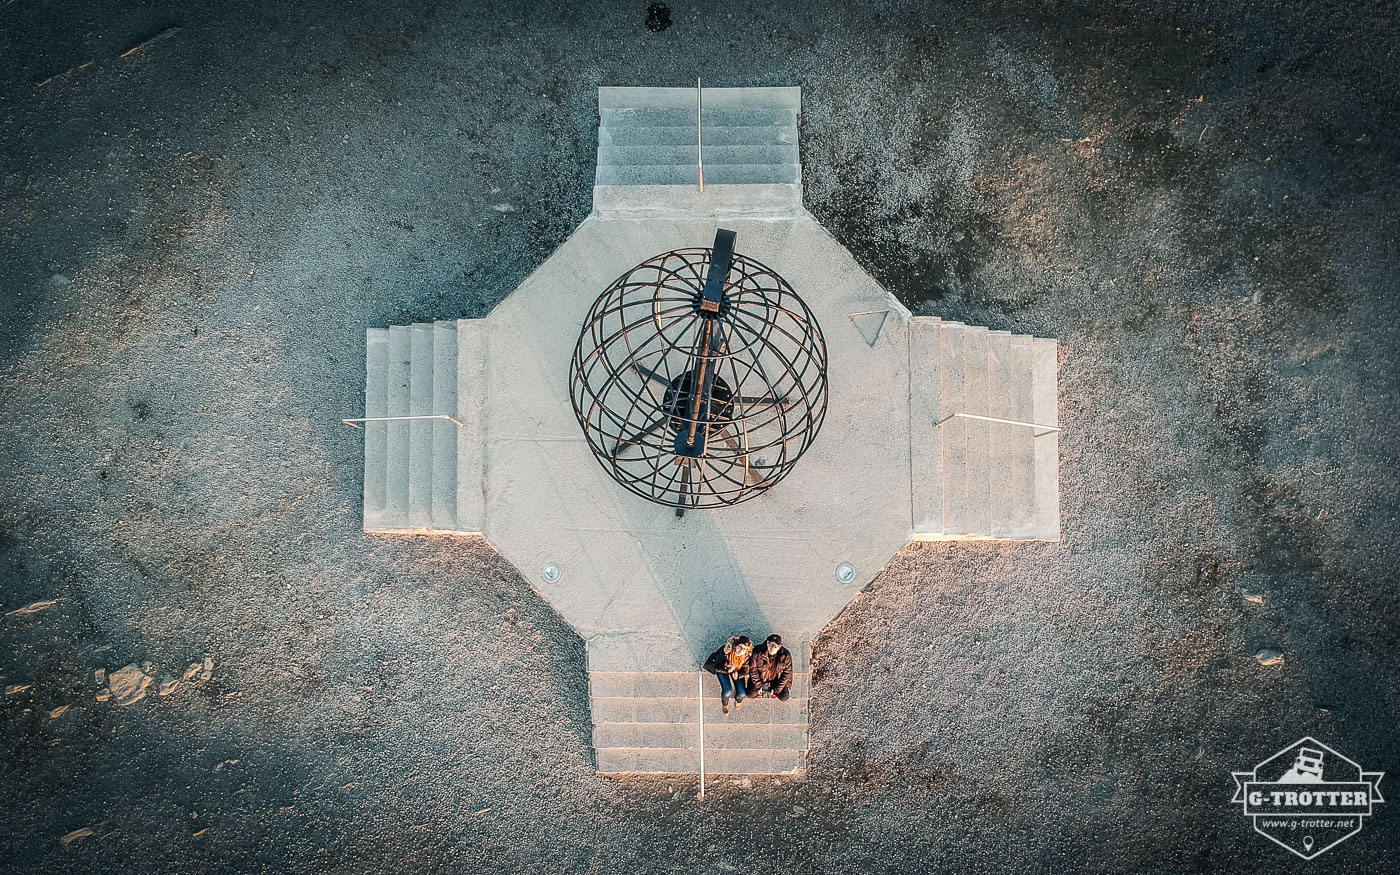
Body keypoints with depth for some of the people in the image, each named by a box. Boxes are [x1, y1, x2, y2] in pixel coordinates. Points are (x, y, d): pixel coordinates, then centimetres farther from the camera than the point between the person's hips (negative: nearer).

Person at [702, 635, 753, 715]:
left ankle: (738, 699, 28)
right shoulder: (725, 651, -35)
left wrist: (737, 674, -31)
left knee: (742, 694, -13)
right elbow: (716, 667, -23)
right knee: (728, 691, -22)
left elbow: (745, 670, -11)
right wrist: (728, 670, -39)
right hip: (723, 669, -2)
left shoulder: (747, 655, -27)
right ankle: (724, 704, 16)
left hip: (737, 671, 2)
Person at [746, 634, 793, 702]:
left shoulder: (785, 656, -24)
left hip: (777, 680, 0)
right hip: (761, 679, 0)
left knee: (784, 698, -14)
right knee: (751, 694, -14)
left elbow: (787, 674, -15)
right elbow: (753, 669, -14)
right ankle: (763, 691, 17)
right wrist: (759, 686, -15)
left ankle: (774, 692, 18)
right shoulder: (759, 652, -25)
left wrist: (776, 689, -16)